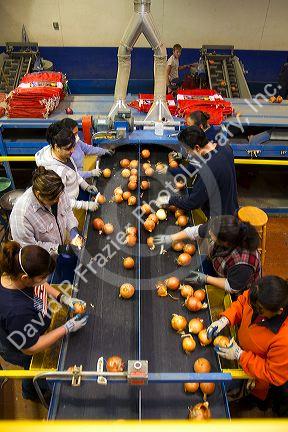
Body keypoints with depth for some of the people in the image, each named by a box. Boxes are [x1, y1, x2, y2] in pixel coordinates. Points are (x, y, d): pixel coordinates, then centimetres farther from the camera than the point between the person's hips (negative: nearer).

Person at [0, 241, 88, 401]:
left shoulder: (15, 273, -28)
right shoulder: (15, 311, -49)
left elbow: (42, 285, -4)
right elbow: (31, 348, -31)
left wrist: (63, 298, -16)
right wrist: (68, 328, -28)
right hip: (24, 354, -6)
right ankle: (31, 393, 62)